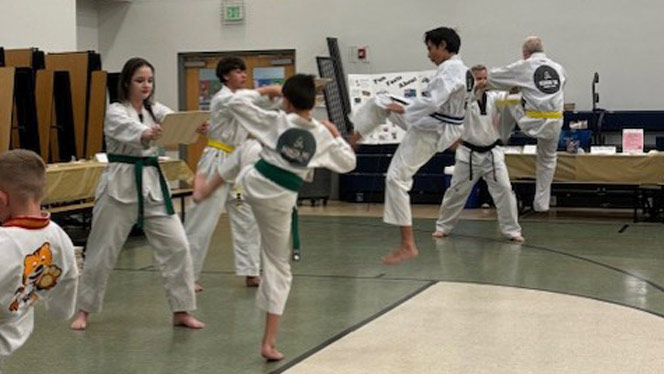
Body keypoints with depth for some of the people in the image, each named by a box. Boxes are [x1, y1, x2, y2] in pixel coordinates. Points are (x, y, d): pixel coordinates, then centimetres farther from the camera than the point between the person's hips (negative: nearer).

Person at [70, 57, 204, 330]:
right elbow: (128, 129, -30)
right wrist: (146, 135, -54)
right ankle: (84, 310, 22)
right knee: (102, 250, 4)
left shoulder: (155, 110, 10)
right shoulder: (115, 112, -6)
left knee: (176, 245, -2)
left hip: (152, 184, 5)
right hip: (120, 184, -5)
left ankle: (181, 312, 8)